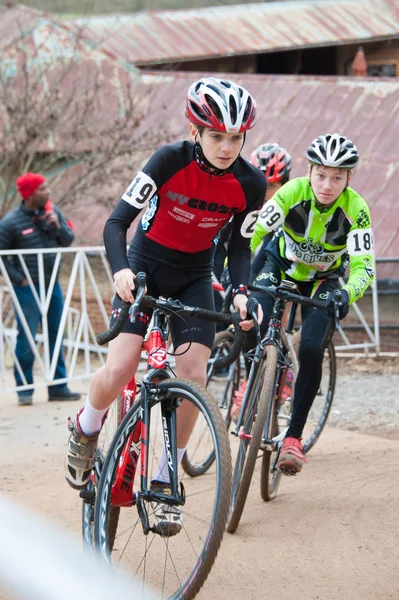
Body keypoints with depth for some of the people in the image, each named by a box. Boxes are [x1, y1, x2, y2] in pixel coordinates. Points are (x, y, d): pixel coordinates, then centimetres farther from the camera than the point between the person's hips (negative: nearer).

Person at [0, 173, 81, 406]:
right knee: (26, 340, -5)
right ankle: (25, 389, 5)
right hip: (28, 289, -5)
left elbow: (68, 241, 7)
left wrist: (57, 225, -12)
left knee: (56, 337, 9)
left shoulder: (53, 212, 3)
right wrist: (19, 279, -9)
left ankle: (58, 387, 17)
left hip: (52, 286, 5)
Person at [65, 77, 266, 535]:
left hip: (194, 279, 3)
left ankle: (164, 482, 1)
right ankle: (85, 432, 15)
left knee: (193, 376, -14)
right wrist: (121, 270, -41)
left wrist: (241, 292, -22)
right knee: (119, 370, -19)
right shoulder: (171, 160, -22)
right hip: (146, 269, -2)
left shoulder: (251, 184, -14)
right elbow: (118, 220, -23)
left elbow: (239, 247, -3)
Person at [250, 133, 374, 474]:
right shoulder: (293, 192, -27)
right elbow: (254, 231, -28)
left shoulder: (356, 209, -27)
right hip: (282, 266, 1)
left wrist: (347, 293, -50)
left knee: (312, 351, -20)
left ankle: (294, 437, -8)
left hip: (324, 280, -1)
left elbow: (364, 266, -30)